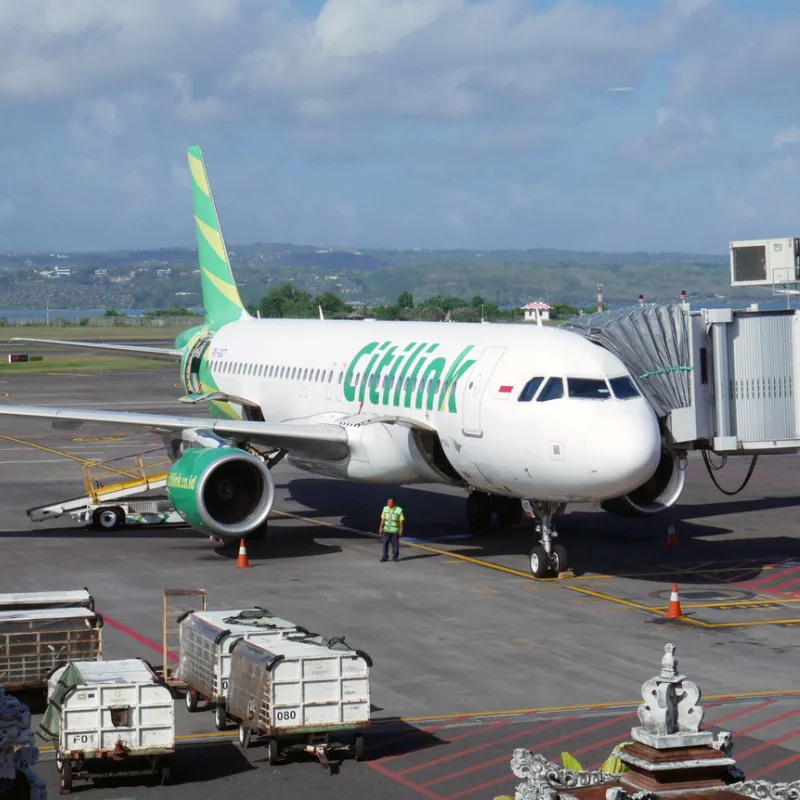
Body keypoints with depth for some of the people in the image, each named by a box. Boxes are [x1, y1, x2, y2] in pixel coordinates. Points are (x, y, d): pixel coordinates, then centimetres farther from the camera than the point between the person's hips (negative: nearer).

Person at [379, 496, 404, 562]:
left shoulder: (399, 510, -9)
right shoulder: (385, 509, 1)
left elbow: (401, 521, -7)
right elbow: (383, 519, 4)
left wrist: (401, 529, -10)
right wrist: (381, 527, -1)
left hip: (395, 530, -3)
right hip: (386, 530, 3)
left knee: (395, 544, 2)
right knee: (385, 543, -3)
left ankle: (395, 557, 13)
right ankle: (385, 557, 3)